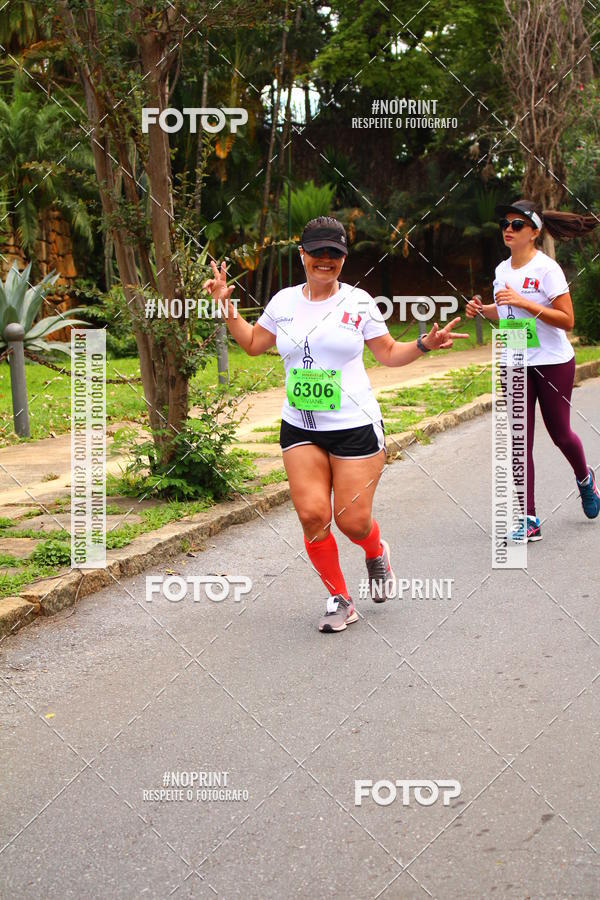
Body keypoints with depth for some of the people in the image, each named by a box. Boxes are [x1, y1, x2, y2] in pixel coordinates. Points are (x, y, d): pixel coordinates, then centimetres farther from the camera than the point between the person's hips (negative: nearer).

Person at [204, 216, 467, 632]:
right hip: (299, 429, 3)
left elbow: (389, 353, 9)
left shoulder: (358, 302, 0)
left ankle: (377, 552, 35)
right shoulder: (284, 301, 7)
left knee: (353, 521, -3)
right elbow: (253, 344, 22)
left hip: (355, 427, -2)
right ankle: (339, 598, 9)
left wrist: (424, 344, -7)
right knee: (312, 514, -10)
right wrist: (226, 306, 12)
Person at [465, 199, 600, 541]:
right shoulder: (502, 269, 6)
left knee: (559, 432, 8)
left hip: (553, 363, -5)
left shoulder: (547, 268, -14)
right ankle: (528, 519, 1)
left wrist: (523, 302, -27)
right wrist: (482, 309, -1)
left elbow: (566, 320, -18)